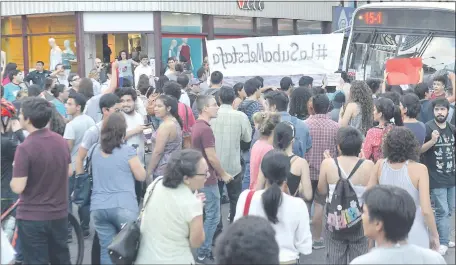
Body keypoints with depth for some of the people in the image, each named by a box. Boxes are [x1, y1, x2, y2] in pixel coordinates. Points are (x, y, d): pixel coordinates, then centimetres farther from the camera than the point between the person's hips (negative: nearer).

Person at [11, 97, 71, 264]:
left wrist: (14, 178, -1)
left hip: (32, 217, -6)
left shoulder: (25, 147, -21)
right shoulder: (61, 141, 0)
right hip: (59, 213, 6)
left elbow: (18, 188, -21)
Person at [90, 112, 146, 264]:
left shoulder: (95, 150, 8)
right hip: (124, 207, -4)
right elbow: (141, 177, 0)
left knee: (106, 250, 6)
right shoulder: (128, 151, -7)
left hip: (98, 208, 4)